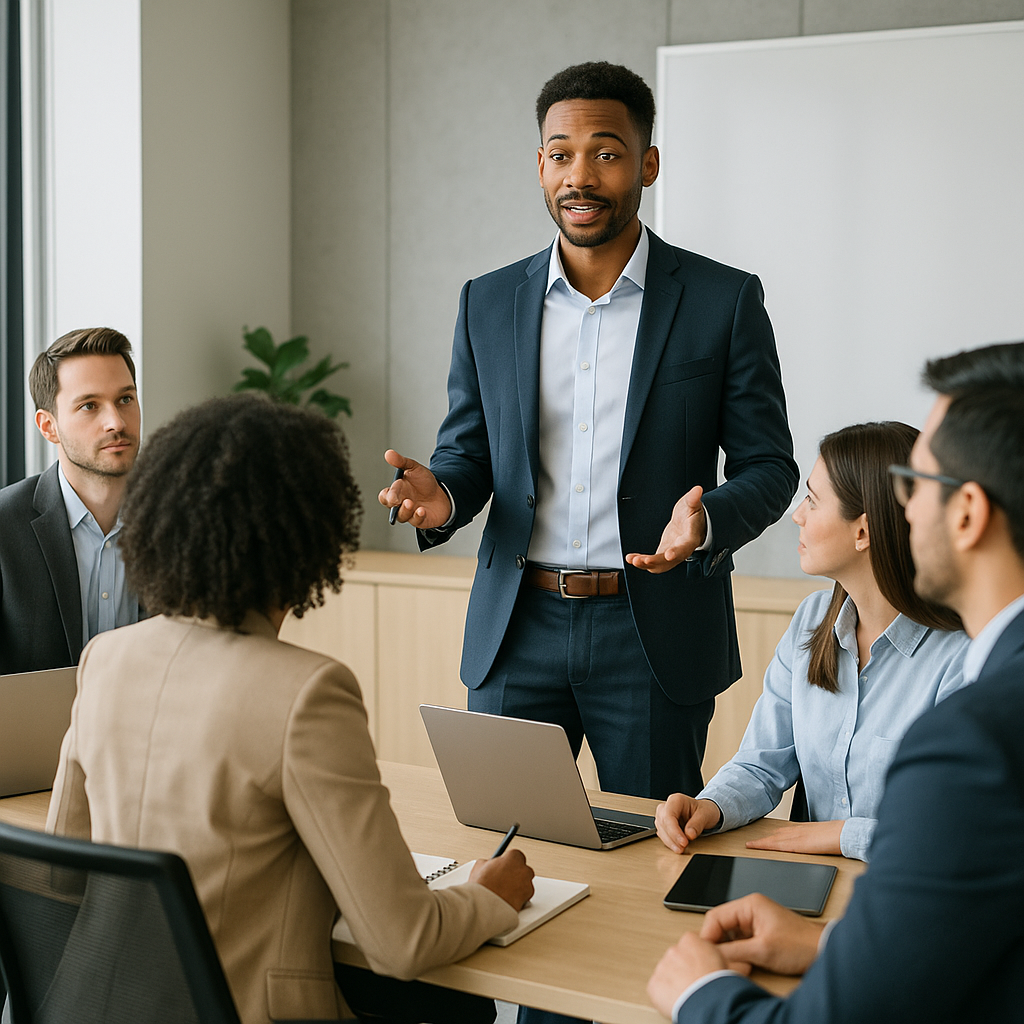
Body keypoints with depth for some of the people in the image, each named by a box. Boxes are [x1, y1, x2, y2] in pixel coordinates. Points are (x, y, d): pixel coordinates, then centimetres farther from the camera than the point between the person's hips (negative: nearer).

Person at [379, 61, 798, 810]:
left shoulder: (725, 300, -2)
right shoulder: (488, 303, 6)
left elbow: (768, 464, 0)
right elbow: (467, 454, 12)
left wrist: (706, 522, -21)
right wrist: (440, 498, -12)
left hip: (655, 635, -2)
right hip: (518, 632, 2)